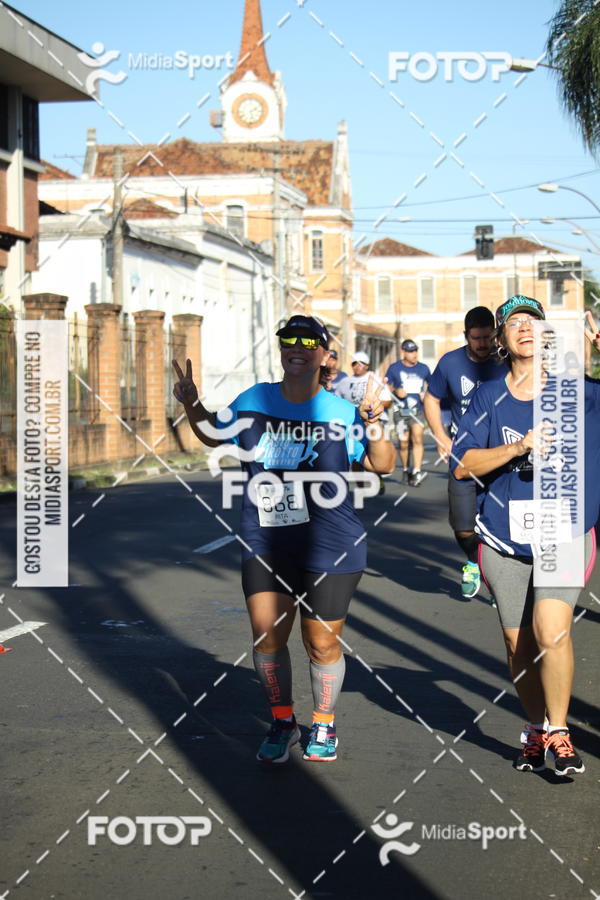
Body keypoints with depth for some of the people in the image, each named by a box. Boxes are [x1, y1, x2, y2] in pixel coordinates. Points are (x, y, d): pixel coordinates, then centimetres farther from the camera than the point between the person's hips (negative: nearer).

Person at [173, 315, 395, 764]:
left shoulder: (341, 411, -4)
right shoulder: (252, 402, 4)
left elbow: (383, 465, -4)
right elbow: (214, 434, 20)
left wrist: (373, 421, -19)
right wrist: (192, 404, 3)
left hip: (329, 547, -2)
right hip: (264, 544, 2)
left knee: (322, 643, 6)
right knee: (267, 635, -1)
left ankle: (324, 724, 30)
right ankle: (282, 722, 22)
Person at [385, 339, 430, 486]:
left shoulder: (423, 368, 9)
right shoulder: (394, 368, 3)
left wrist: (426, 394, 4)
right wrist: (396, 391, -12)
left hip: (418, 410, 1)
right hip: (401, 411, 0)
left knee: (417, 439, -18)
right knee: (403, 443, 3)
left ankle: (417, 472, -21)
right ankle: (405, 470, 22)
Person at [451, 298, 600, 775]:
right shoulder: (488, 397, 5)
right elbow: (462, 466, -1)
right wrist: (518, 448, -16)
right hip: (505, 538, 2)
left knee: (551, 630, -19)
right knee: (519, 643, 8)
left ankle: (559, 732, 0)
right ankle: (536, 731, 30)